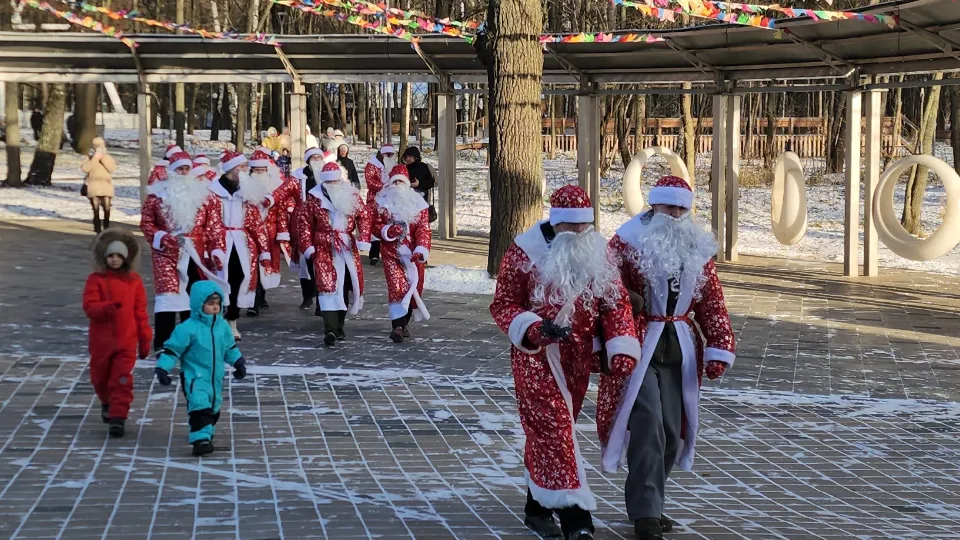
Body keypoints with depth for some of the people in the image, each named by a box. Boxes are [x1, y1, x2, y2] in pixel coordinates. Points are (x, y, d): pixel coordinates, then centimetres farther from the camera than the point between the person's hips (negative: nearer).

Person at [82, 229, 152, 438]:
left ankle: (118, 418, -6)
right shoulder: (96, 279, -4)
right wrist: (109, 307, -32)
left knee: (122, 380, -9)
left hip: (126, 342, -1)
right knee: (100, 377, 16)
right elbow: (89, 307, -13)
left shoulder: (134, 280, 1)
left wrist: (145, 340, 6)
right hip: (101, 341, 1)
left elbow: (140, 312, 4)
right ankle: (107, 402, 45)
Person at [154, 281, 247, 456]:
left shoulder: (222, 326, 2)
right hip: (194, 377, -7)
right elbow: (172, 349, -14)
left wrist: (238, 362, 16)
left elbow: (230, 347, 18)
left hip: (216, 377, 7)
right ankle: (201, 439, -24)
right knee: (200, 406, -22)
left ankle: (207, 433, 41)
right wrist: (162, 368, -20)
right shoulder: (188, 328, -17)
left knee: (213, 407, 19)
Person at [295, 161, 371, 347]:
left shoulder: (352, 196, 4)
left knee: (347, 285, 10)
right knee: (327, 285, -15)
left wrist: (363, 240, -7)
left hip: (348, 248, 3)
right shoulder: (314, 198, -2)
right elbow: (304, 222, 0)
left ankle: (338, 327, 26)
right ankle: (330, 330, -22)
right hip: (324, 249, -3)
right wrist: (307, 247, -6)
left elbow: (364, 217, 5)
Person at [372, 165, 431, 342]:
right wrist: (388, 231, -18)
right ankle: (397, 326, -20)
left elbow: (423, 229, -3)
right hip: (391, 252, -2)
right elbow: (376, 225, 4)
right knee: (396, 286, -15)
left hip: (412, 253, 2)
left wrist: (421, 251, -17)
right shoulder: (382, 202, 3)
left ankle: (404, 323, 24)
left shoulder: (418, 203, 3)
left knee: (413, 286, 7)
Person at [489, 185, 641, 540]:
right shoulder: (525, 252, -9)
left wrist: (622, 351, -12)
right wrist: (535, 329, -24)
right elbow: (503, 305, -6)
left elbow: (616, 303, 2)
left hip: (578, 357, 4)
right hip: (536, 355, -4)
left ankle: (539, 507, 28)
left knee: (549, 431, 13)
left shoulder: (598, 252, 1)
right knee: (554, 429, -12)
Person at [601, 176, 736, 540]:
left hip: (680, 349, 6)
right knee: (648, 426, -14)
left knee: (672, 430, 8)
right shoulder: (628, 242, -5)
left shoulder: (698, 250, 11)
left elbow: (713, 305, 10)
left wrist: (718, 351, 1)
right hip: (638, 345, -5)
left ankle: (645, 500, 25)